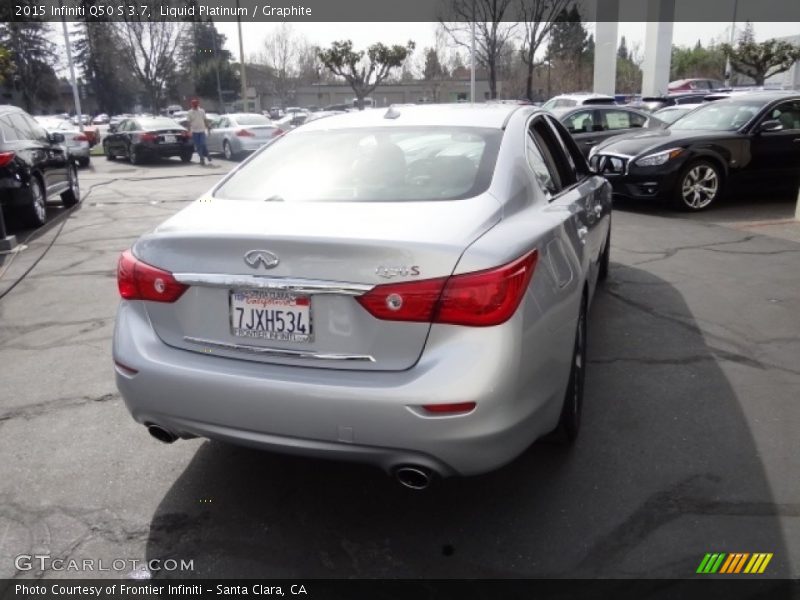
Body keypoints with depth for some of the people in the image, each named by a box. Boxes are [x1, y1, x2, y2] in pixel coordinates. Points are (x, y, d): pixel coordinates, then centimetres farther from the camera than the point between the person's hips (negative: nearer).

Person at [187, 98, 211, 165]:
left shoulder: (202, 111, 6)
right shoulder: (189, 113, 2)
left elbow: (205, 120, 10)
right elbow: (189, 123, 1)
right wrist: (189, 131, -6)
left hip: (202, 131, 0)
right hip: (194, 132, 0)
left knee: (203, 145, -11)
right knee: (197, 146, 2)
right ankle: (202, 158, 11)